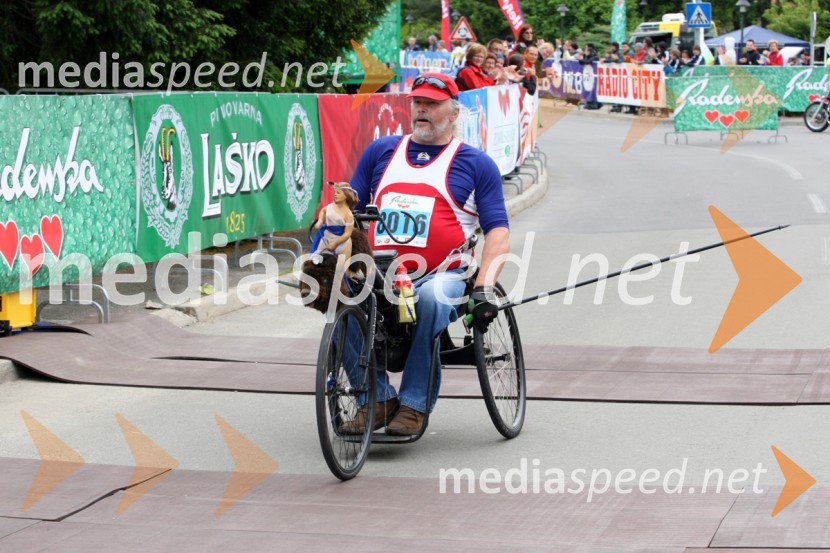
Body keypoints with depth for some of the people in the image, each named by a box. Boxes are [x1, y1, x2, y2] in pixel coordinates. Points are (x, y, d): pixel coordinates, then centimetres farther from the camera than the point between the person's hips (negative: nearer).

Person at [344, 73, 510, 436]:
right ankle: (378, 398, -16)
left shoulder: (476, 164, 12)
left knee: (431, 298, -38)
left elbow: (498, 232, 5)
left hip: (442, 274, -3)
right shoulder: (381, 152, 20)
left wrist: (484, 288, -10)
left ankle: (413, 404, -26)